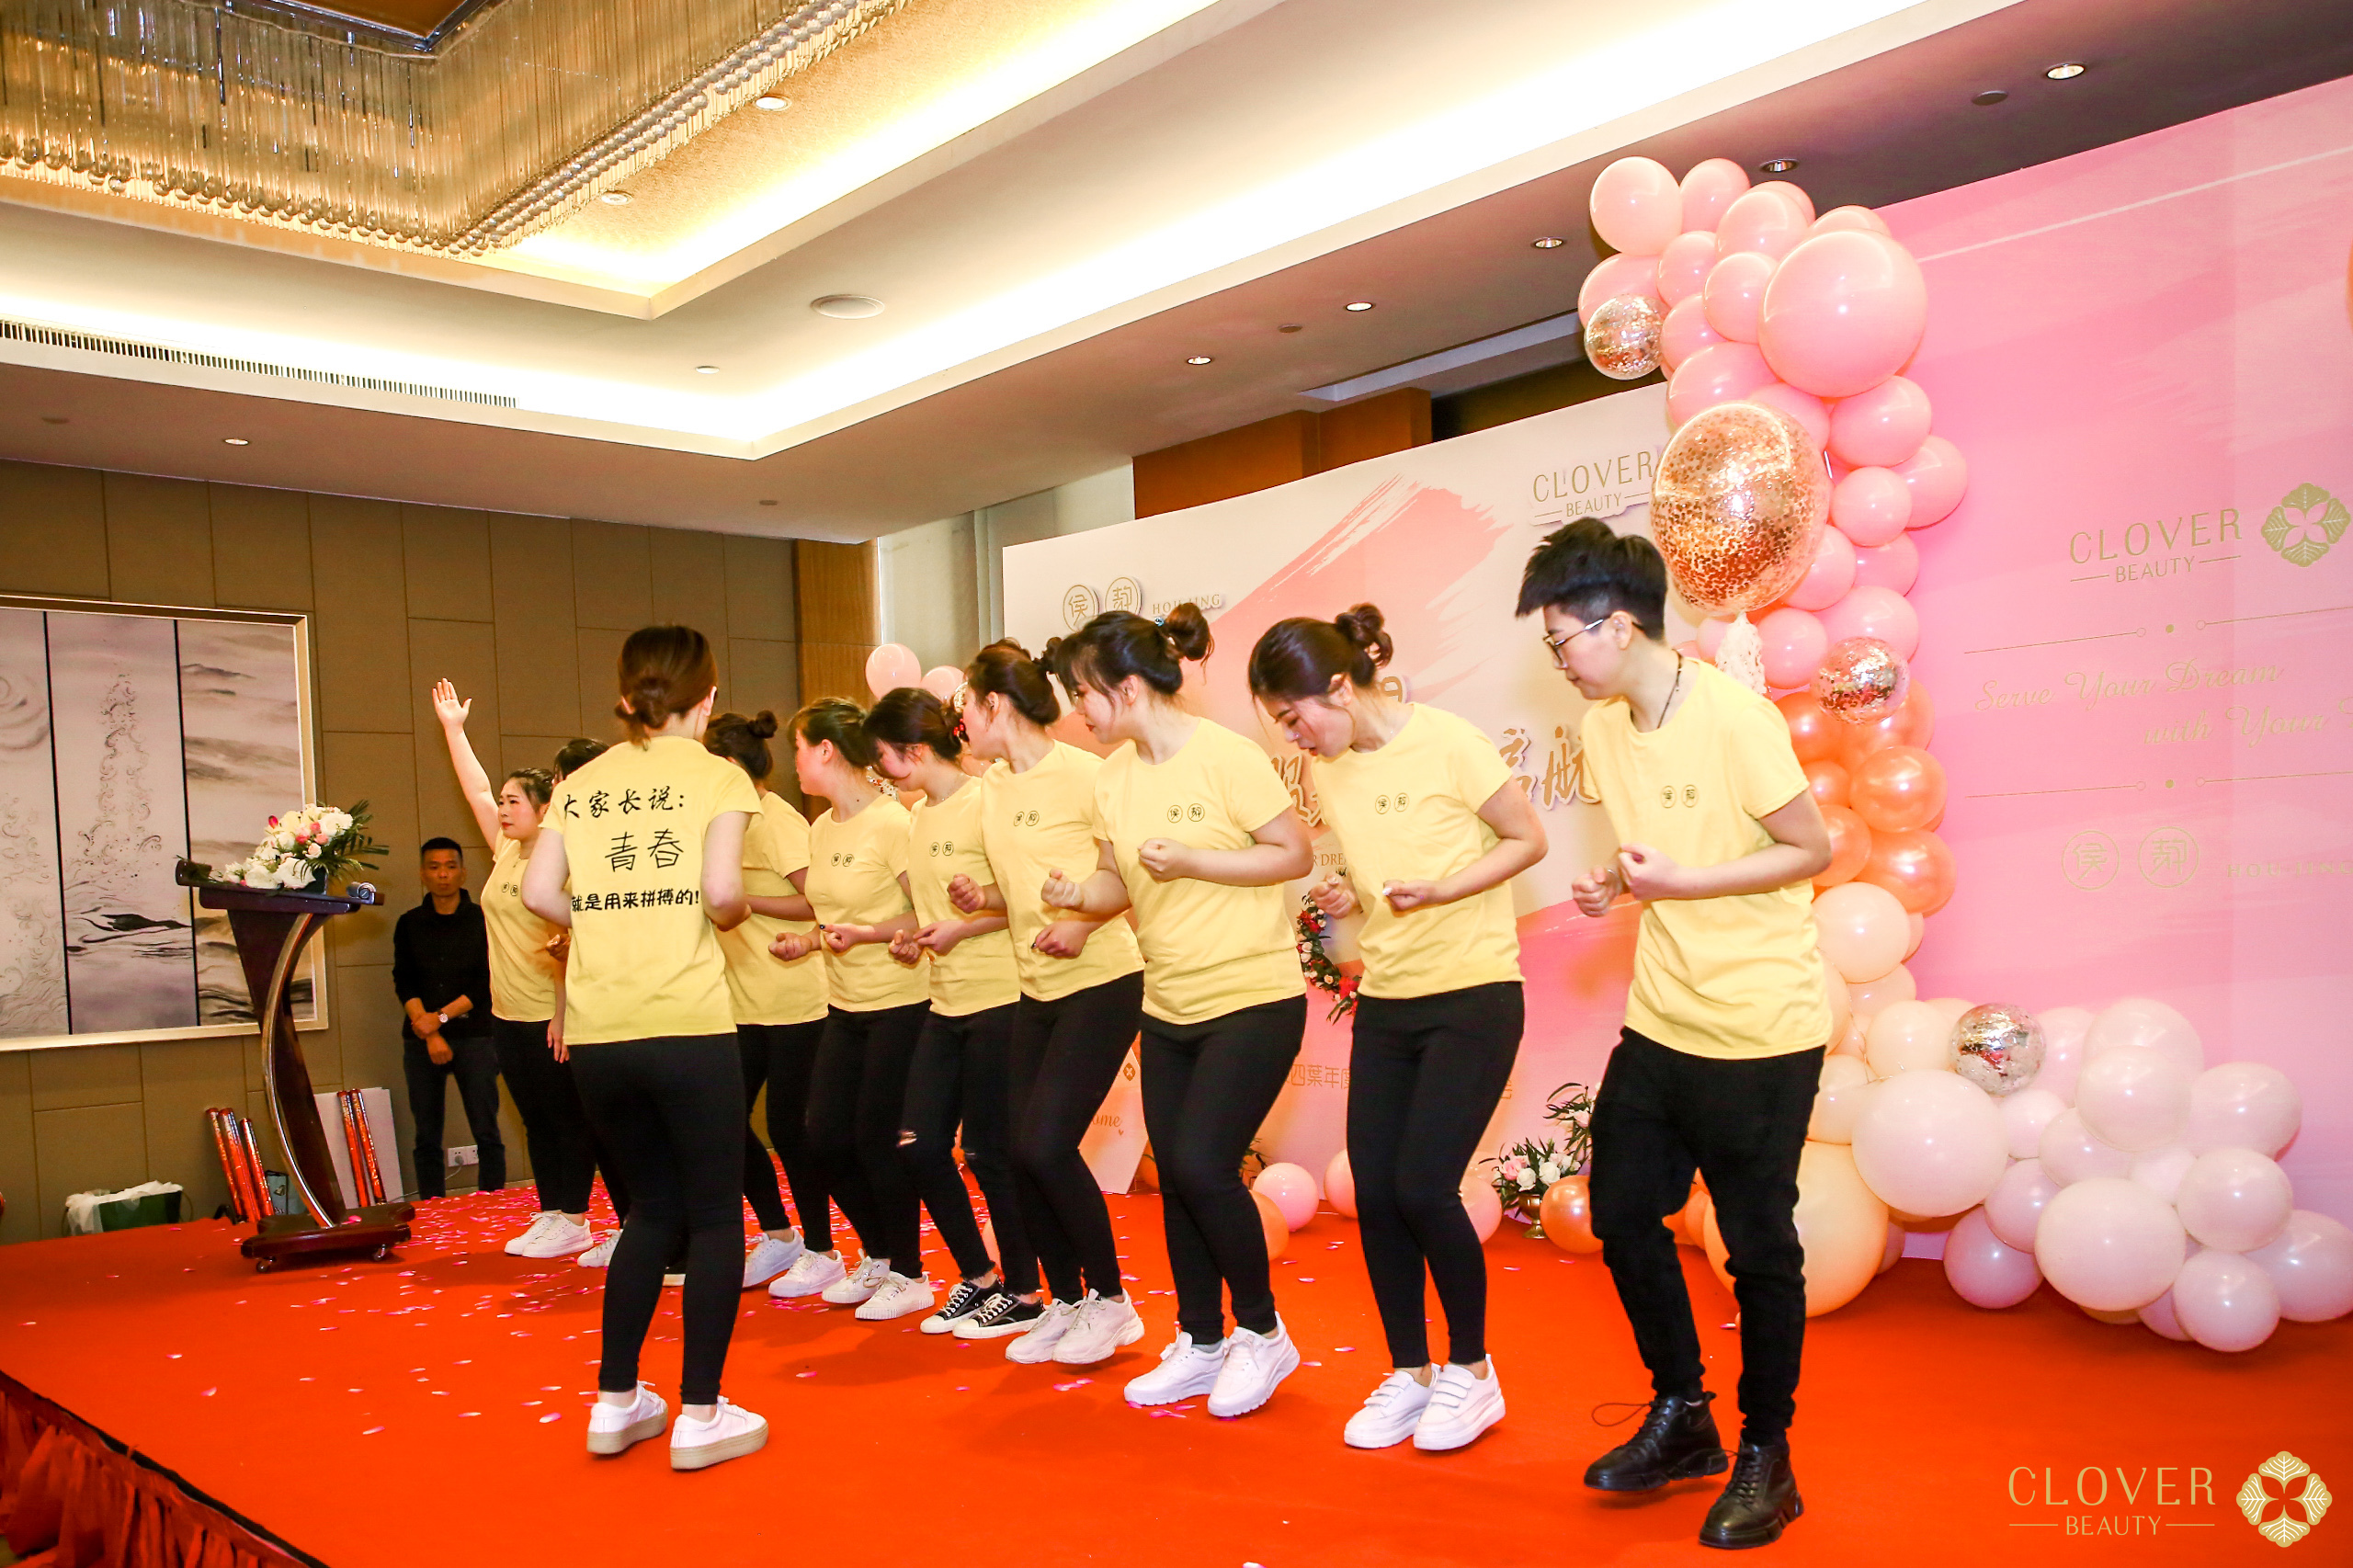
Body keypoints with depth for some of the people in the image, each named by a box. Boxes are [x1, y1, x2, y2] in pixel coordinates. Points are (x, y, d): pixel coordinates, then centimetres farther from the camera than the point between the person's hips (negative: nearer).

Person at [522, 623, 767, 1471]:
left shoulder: (582, 783, 12)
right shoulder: (717, 776, -2)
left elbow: (539, 892, 4)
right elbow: (721, 891, -15)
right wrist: (731, 915, 6)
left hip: (595, 1031, 5)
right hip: (687, 1023, -5)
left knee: (653, 1206, 20)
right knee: (715, 1214, 8)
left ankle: (616, 1401, 24)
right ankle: (700, 1415, 9)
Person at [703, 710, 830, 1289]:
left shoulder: (778, 820, -12)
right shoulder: (740, 821, 14)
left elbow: (818, 899, -21)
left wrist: (741, 898, -19)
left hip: (793, 1001, -9)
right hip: (749, 1002, 9)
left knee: (787, 1123, -2)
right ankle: (779, 1236, 22)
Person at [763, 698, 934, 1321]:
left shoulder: (891, 820, -15)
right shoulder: (822, 830, 10)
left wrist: (868, 933, -27)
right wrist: (807, 942, 2)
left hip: (899, 1004, -8)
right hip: (844, 1006, 8)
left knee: (876, 1141, -2)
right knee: (826, 1139, 8)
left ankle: (907, 1275, 16)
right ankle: (878, 1256, 28)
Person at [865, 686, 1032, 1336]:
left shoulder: (983, 803, -12)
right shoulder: (918, 818, 14)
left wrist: (965, 927, -18)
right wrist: (914, 937, 5)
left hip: (997, 998, -8)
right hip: (945, 1004, 8)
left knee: (989, 1150, -1)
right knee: (920, 1143, 6)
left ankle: (1022, 1288, 17)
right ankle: (977, 1275, 23)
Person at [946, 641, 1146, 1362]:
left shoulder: (1082, 773, -14)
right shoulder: (993, 786, 9)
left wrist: (1083, 923, -26)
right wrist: (983, 899, -1)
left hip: (1101, 983, -8)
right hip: (1036, 990, 8)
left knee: (1047, 1144, -13)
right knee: (1023, 1153, 6)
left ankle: (1111, 1299, 7)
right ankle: (1065, 1302, 24)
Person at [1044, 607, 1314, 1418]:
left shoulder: (1226, 756, -15)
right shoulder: (1113, 775, 5)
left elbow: (1295, 853, -13)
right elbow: (1118, 880, 11)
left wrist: (1191, 861, -21)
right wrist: (1079, 893, -11)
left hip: (1253, 996, -7)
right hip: (1168, 1004, 7)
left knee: (1202, 1165, -13)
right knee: (1175, 1177, 9)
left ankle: (1261, 1332, 10)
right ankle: (1201, 1345, 27)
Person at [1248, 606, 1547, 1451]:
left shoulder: (1447, 742, -14)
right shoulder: (1326, 770, 5)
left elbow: (1528, 839, -7)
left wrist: (1440, 890, -20)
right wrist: (1345, 897, -5)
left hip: (1473, 996, -6)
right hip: (1385, 1000, 6)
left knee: (1422, 1186, -11)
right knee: (1374, 1193, 2)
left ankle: (1470, 1368, 13)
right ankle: (1409, 1375, 21)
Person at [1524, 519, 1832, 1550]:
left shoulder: (1735, 717, -18)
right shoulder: (1606, 726, 4)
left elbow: (1811, 850, -13)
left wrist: (1679, 883, -20)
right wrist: (1616, 881, -4)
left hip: (1760, 1030, -7)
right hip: (1661, 1022, 7)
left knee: (1759, 1243, 4)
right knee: (1624, 1214, 12)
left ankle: (1765, 1456, 24)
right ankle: (1681, 1416, 32)